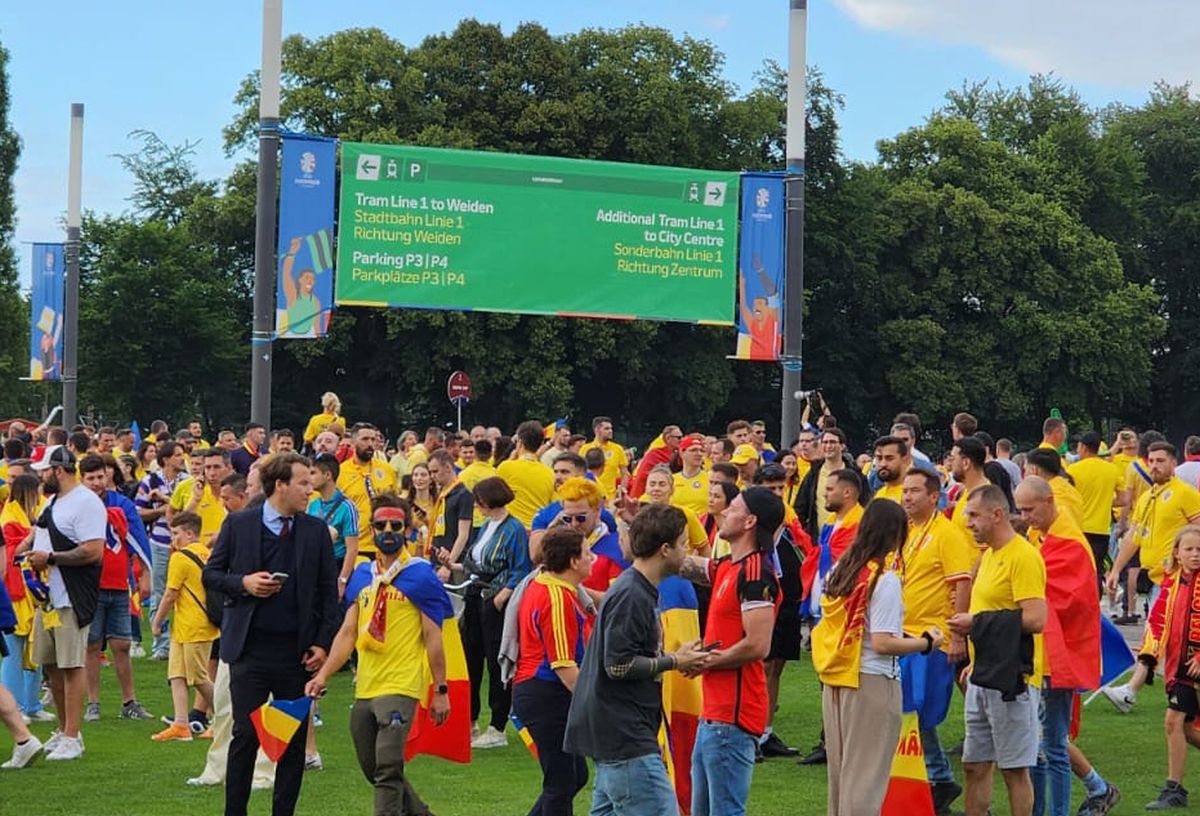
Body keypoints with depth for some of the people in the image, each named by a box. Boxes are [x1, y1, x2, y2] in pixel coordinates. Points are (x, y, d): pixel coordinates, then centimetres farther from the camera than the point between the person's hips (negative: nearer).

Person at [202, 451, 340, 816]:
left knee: (294, 738, 6)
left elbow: (329, 591, 7)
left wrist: (323, 643, -2)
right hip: (250, 648, -2)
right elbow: (211, 574, 7)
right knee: (245, 735, 0)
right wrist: (243, 583, -12)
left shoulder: (316, 530, 5)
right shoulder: (239, 525, 1)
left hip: (297, 650, 2)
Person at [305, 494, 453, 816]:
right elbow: (348, 633, 11)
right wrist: (323, 675, 0)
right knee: (373, 770, 15)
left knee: (388, 769, -13)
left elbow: (433, 638, -5)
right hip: (364, 689, 7)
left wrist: (441, 690, -6)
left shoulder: (420, 576, -5)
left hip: (400, 687, -7)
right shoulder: (362, 575, 12)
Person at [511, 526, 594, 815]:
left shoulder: (539, 586, 14)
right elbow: (563, 665, -22)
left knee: (575, 775, 17)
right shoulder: (558, 598, -19)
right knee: (561, 783, -3)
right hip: (548, 695, -11)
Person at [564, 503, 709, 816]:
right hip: (625, 735, -11)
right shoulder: (631, 596, -17)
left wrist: (674, 657, 8)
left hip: (611, 730, 11)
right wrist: (673, 662, -12)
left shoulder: (638, 590, 15)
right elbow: (618, 664, -21)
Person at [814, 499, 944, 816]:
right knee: (866, 777, 0)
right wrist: (927, 642, -6)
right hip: (871, 683, -7)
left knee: (839, 768, 17)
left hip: (835, 682, 7)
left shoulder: (840, 571, 7)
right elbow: (883, 643, -19)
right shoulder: (885, 580, -15)